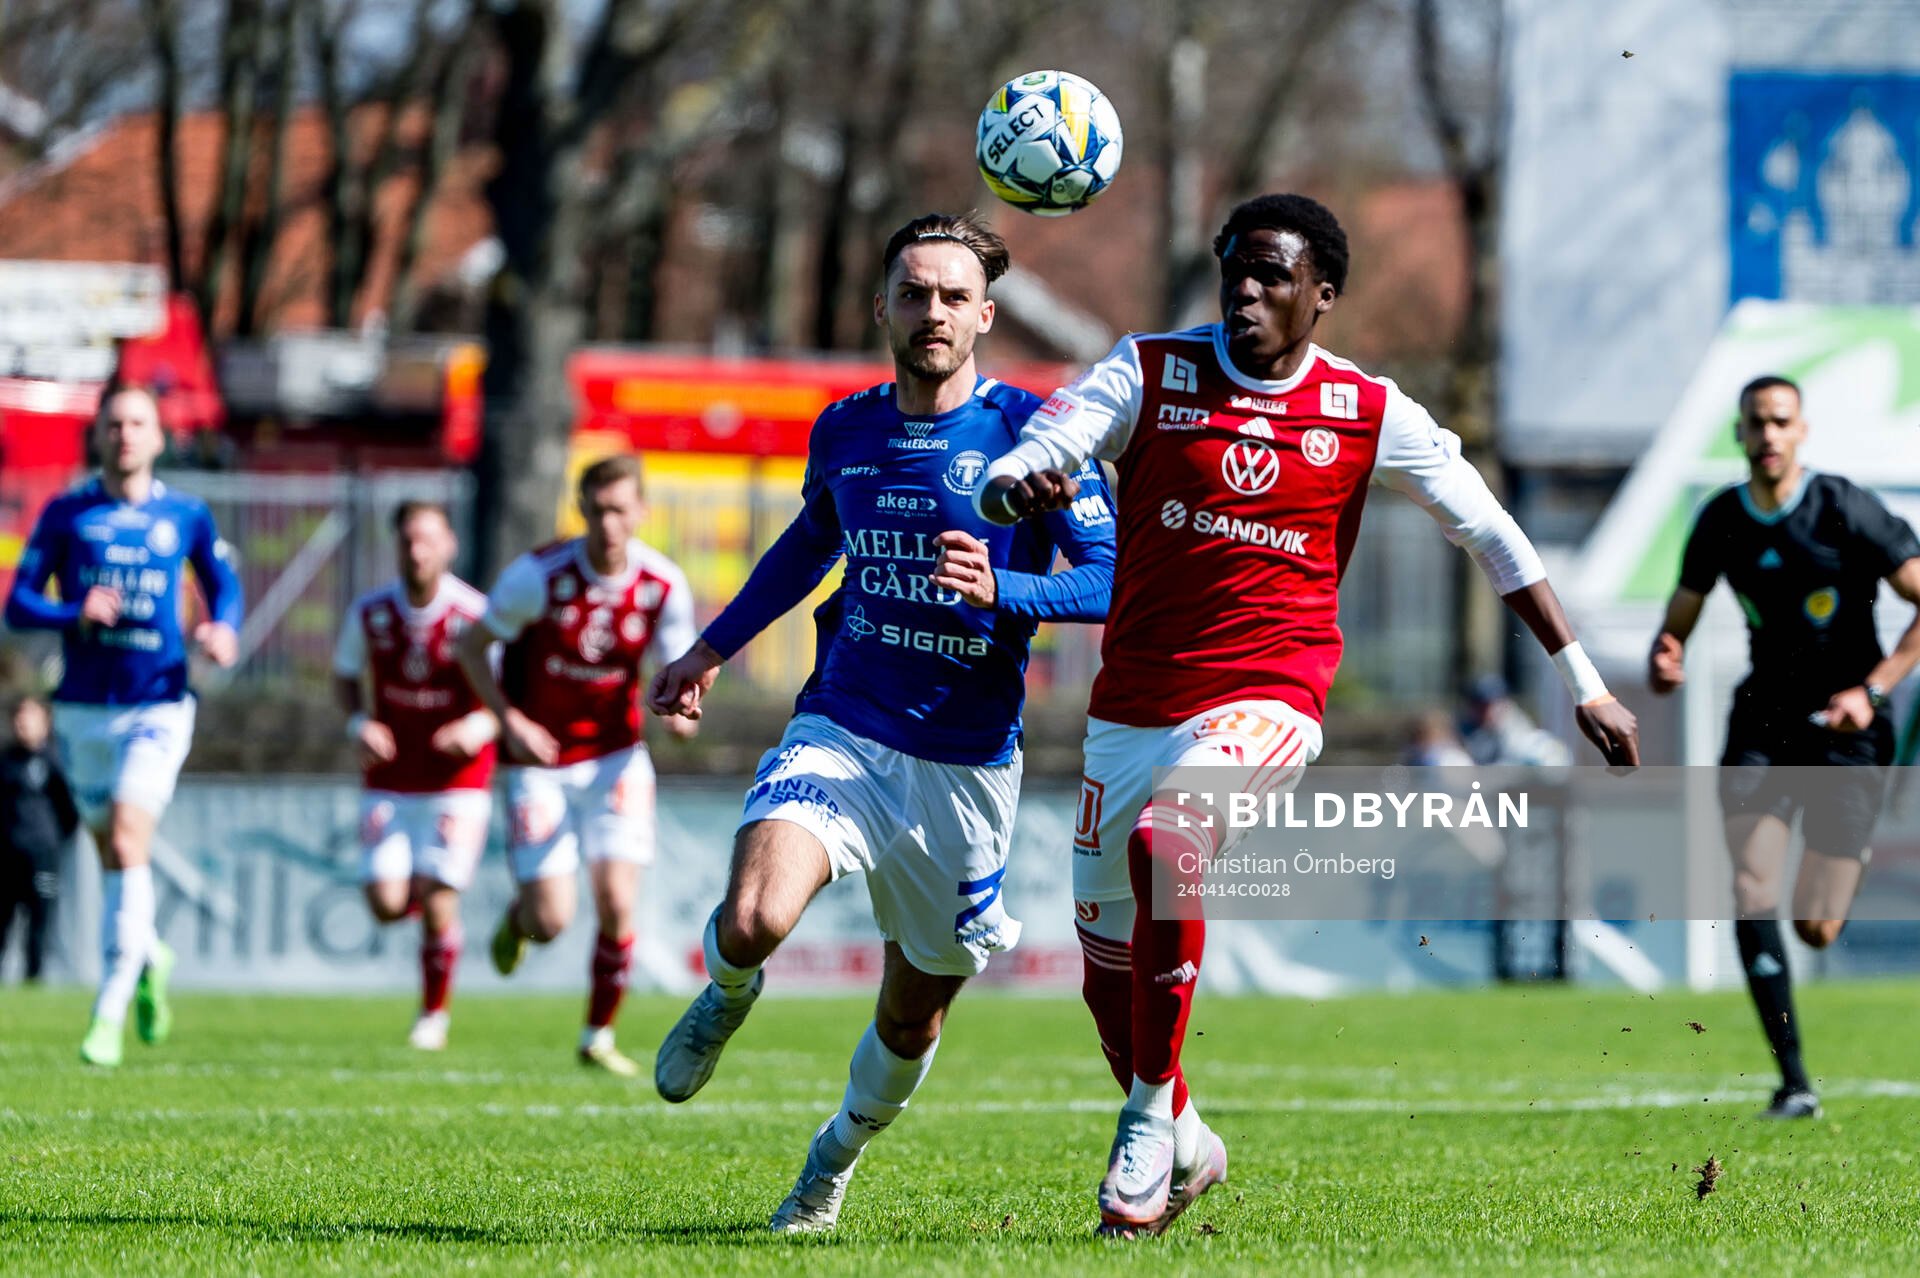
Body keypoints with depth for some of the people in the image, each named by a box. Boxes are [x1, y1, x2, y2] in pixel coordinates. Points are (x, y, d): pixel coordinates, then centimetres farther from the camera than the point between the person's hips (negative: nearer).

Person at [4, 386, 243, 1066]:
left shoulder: (186, 516, 3)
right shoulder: (65, 514, 2)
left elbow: (224, 582, 16)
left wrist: (224, 630, -6)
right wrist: (75, 615, -20)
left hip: (158, 706, -2)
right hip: (83, 708, 2)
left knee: (127, 842, -17)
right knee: (112, 851, 11)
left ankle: (110, 1010, -17)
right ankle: (149, 959, 40)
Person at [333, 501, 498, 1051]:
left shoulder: (476, 615, -13)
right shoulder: (370, 612, -3)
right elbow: (345, 675, 13)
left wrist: (483, 725, -23)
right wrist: (359, 723, -7)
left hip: (458, 783, -3)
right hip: (390, 783, 3)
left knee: (437, 903, -9)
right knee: (386, 902, -8)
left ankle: (434, 1015, 13)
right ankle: (426, 899, 31)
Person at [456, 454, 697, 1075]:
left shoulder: (665, 586, -10)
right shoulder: (538, 575, -18)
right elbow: (471, 645, -6)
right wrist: (509, 720, -19)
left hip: (615, 756, 2)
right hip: (540, 762, -2)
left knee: (617, 903, -12)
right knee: (551, 921, -6)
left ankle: (598, 1037, 8)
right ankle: (518, 915, 33)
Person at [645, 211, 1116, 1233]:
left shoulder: (1028, 431, -7)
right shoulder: (844, 431, 6)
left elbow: (1113, 577, -11)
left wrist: (1001, 591, -27)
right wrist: (712, 647, 30)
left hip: (964, 766, -1)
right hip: (839, 733, 1)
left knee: (912, 1016, 10)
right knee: (754, 922, -27)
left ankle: (836, 1157, 41)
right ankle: (728, 992, 11)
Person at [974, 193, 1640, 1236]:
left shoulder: (1368, 414, 0)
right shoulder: (1150, 372, 0)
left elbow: (1488, 531, 10)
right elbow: (1004, 477, -9)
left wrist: (1581, 680, 10)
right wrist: (1017, 488, -35)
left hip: (1266, 700, -3)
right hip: (1131, 710, 3)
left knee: (1161, 844, -32)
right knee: (1109, 972, 9)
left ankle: (1150, 1119, -18)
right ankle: (1183, 1147, 36)